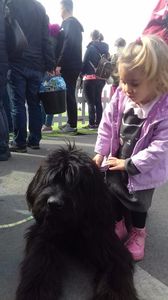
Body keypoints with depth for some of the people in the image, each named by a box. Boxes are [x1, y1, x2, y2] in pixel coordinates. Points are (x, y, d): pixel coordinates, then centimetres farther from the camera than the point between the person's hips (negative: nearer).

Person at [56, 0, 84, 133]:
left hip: (69, 65, -9)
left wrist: (59, 64, -20)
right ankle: (71, 122, 17)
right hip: (73, 64, 9)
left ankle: (72, 125, -5)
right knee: (70, 94, 11)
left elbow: (67, 45, -20)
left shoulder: (69, 23, -8)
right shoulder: (74, 23, 20)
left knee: (69, 94, -8)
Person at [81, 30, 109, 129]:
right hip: (101, 79, 6)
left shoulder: (91, 48, -11)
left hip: (90, 77, -6)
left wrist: (82, 74, 4)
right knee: (98, 101, 13)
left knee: (91, 102, -1)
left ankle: (92, 123, 0)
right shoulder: (105, 49, 8)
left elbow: (85, 62, -9)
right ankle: (98, 122, 16)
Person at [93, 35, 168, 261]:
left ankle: (138, 232, 41)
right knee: (114, 194, 18)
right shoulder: (120, 97, -16)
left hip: (143, 171, -4)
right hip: (116, 162, 4)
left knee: (139, 203, 14)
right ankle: (118, 225, 44)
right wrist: (101, 152, -5)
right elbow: (107, 124, -3)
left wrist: (129, 164, -22)